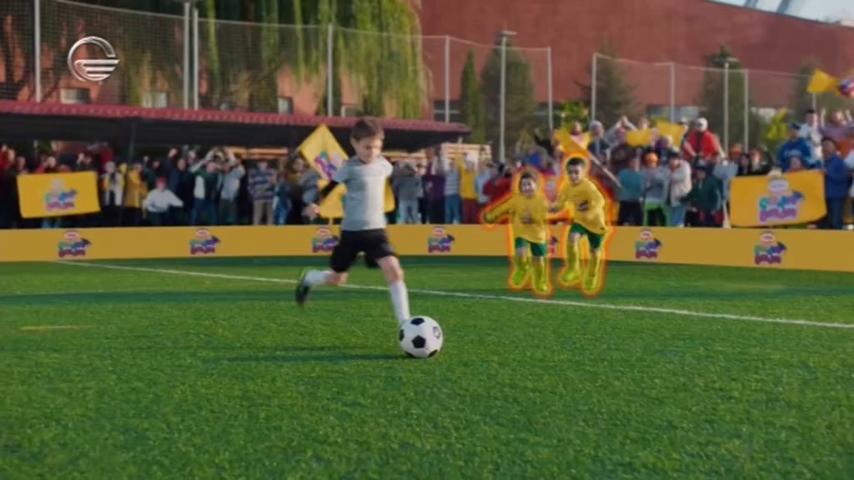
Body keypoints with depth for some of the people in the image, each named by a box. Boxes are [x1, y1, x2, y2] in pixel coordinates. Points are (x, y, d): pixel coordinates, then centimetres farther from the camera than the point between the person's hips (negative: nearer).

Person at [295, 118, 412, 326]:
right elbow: (327, 190, -13)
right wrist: (315, 205, -28)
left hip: (377, 230, 3)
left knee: (394, 271, -16)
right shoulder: (349, 168, -12)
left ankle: (405, 323, -14)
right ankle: (307, 279, 44)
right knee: (337, 278, 11)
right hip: (352, 231, -3)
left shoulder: (384, 165, 3)